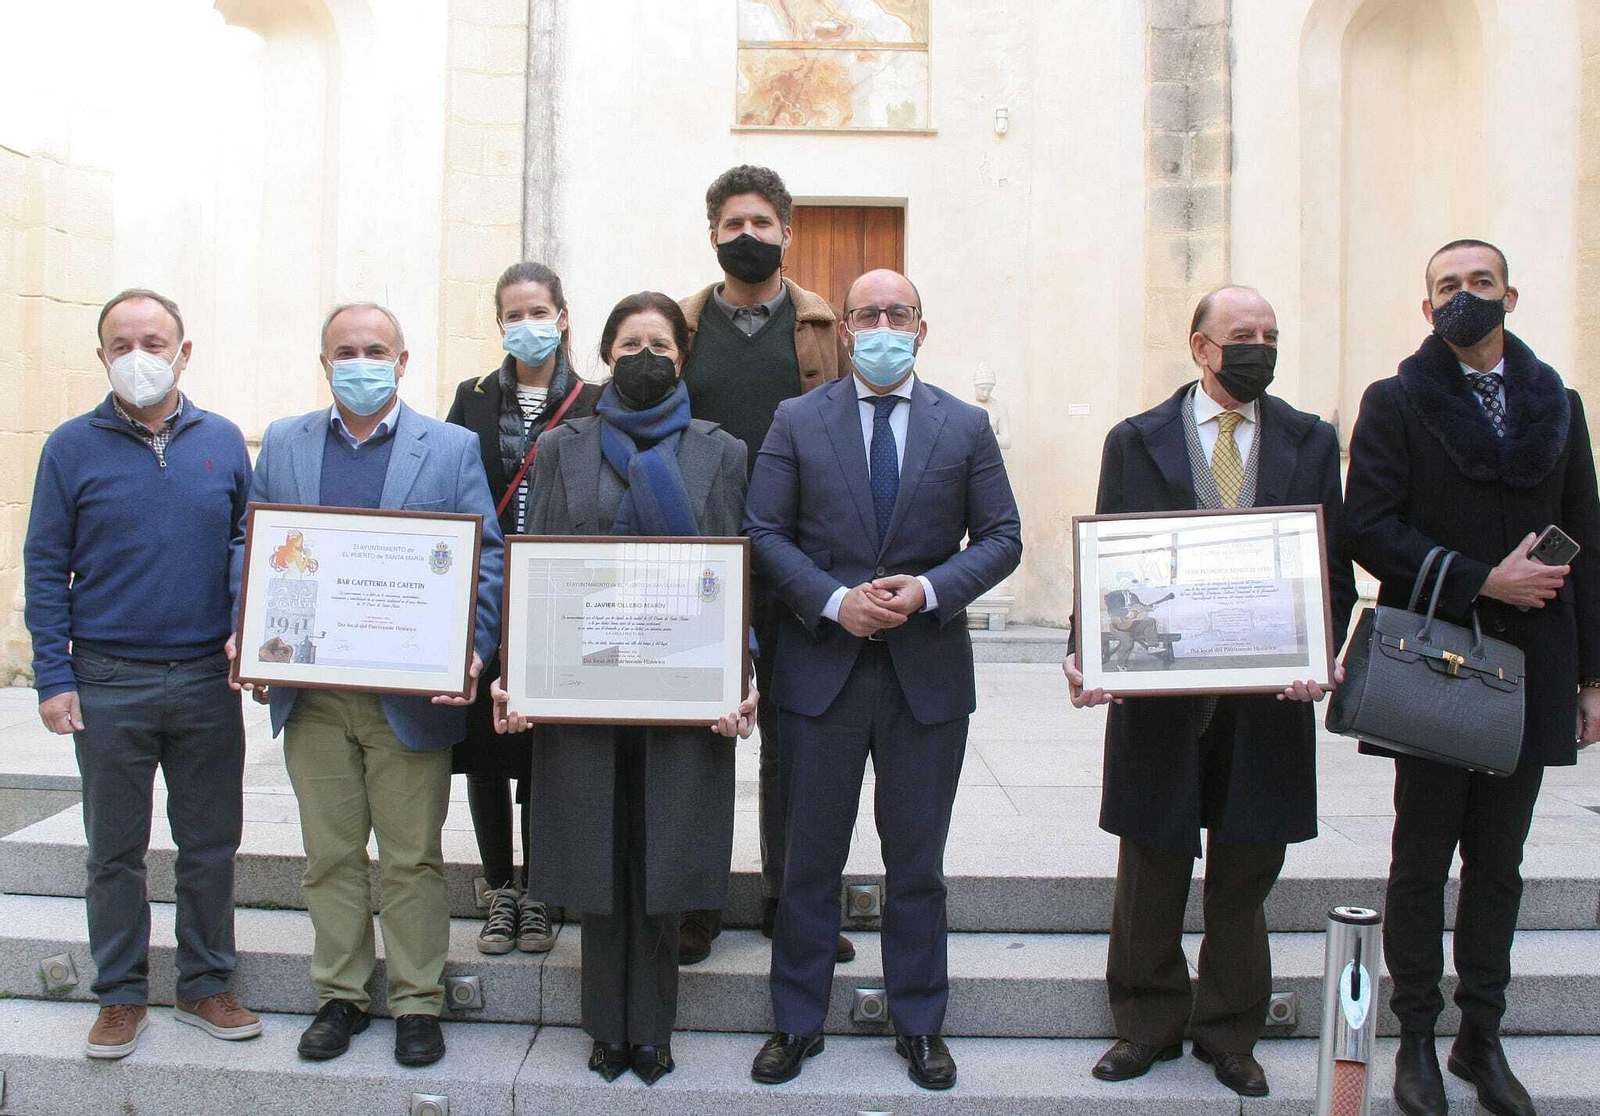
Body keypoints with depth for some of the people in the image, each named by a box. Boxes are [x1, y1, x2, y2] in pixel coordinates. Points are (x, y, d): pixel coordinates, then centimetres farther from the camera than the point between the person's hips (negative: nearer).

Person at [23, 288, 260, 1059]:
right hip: (108, 685, -1)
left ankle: (205, 986, 24)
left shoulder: (223, 443, 4)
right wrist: (54, 677, -5)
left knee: (211, 844, 9)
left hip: (208, 680, 2)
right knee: (115, 850, 9)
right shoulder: (72, 448, 0)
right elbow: (45, 569, 1)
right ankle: (121, 997, 23)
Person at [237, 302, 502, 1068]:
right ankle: (339, 996, 26)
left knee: (412, 859, 6)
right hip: (310, 692, 3)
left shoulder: (451, 449, 2)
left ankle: (417, 1003, 19)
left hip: (411, 693, -2)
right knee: (329, 855, 12)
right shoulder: (282, 444, 11)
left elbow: (487, 559, -2)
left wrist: (472, 650, -16)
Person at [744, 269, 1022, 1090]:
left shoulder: (965, 426, 4)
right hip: (821, 669, 0)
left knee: (917, 862, 11)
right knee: (810, 859, 10)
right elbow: (764, 534, -2)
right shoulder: (796, 421, 2)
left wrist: (929, 590, -14)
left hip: (927, 673, 1)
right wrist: (834, 601, -15)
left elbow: (1001, 538, 3)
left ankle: (920, 1026, 27)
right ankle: (796, 1023, 25)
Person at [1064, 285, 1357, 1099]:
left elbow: (1334, 568, 5)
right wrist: (1088, 652, -14)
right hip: (1156, 690, -1)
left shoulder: (1312, 443, 8)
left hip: (1269, 696, 1)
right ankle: (1147, 1024, 27)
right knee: (1151, 871, 9)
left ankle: (1229, 1033, 27)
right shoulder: (1135, 442, 4)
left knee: (1245, 876, 11)